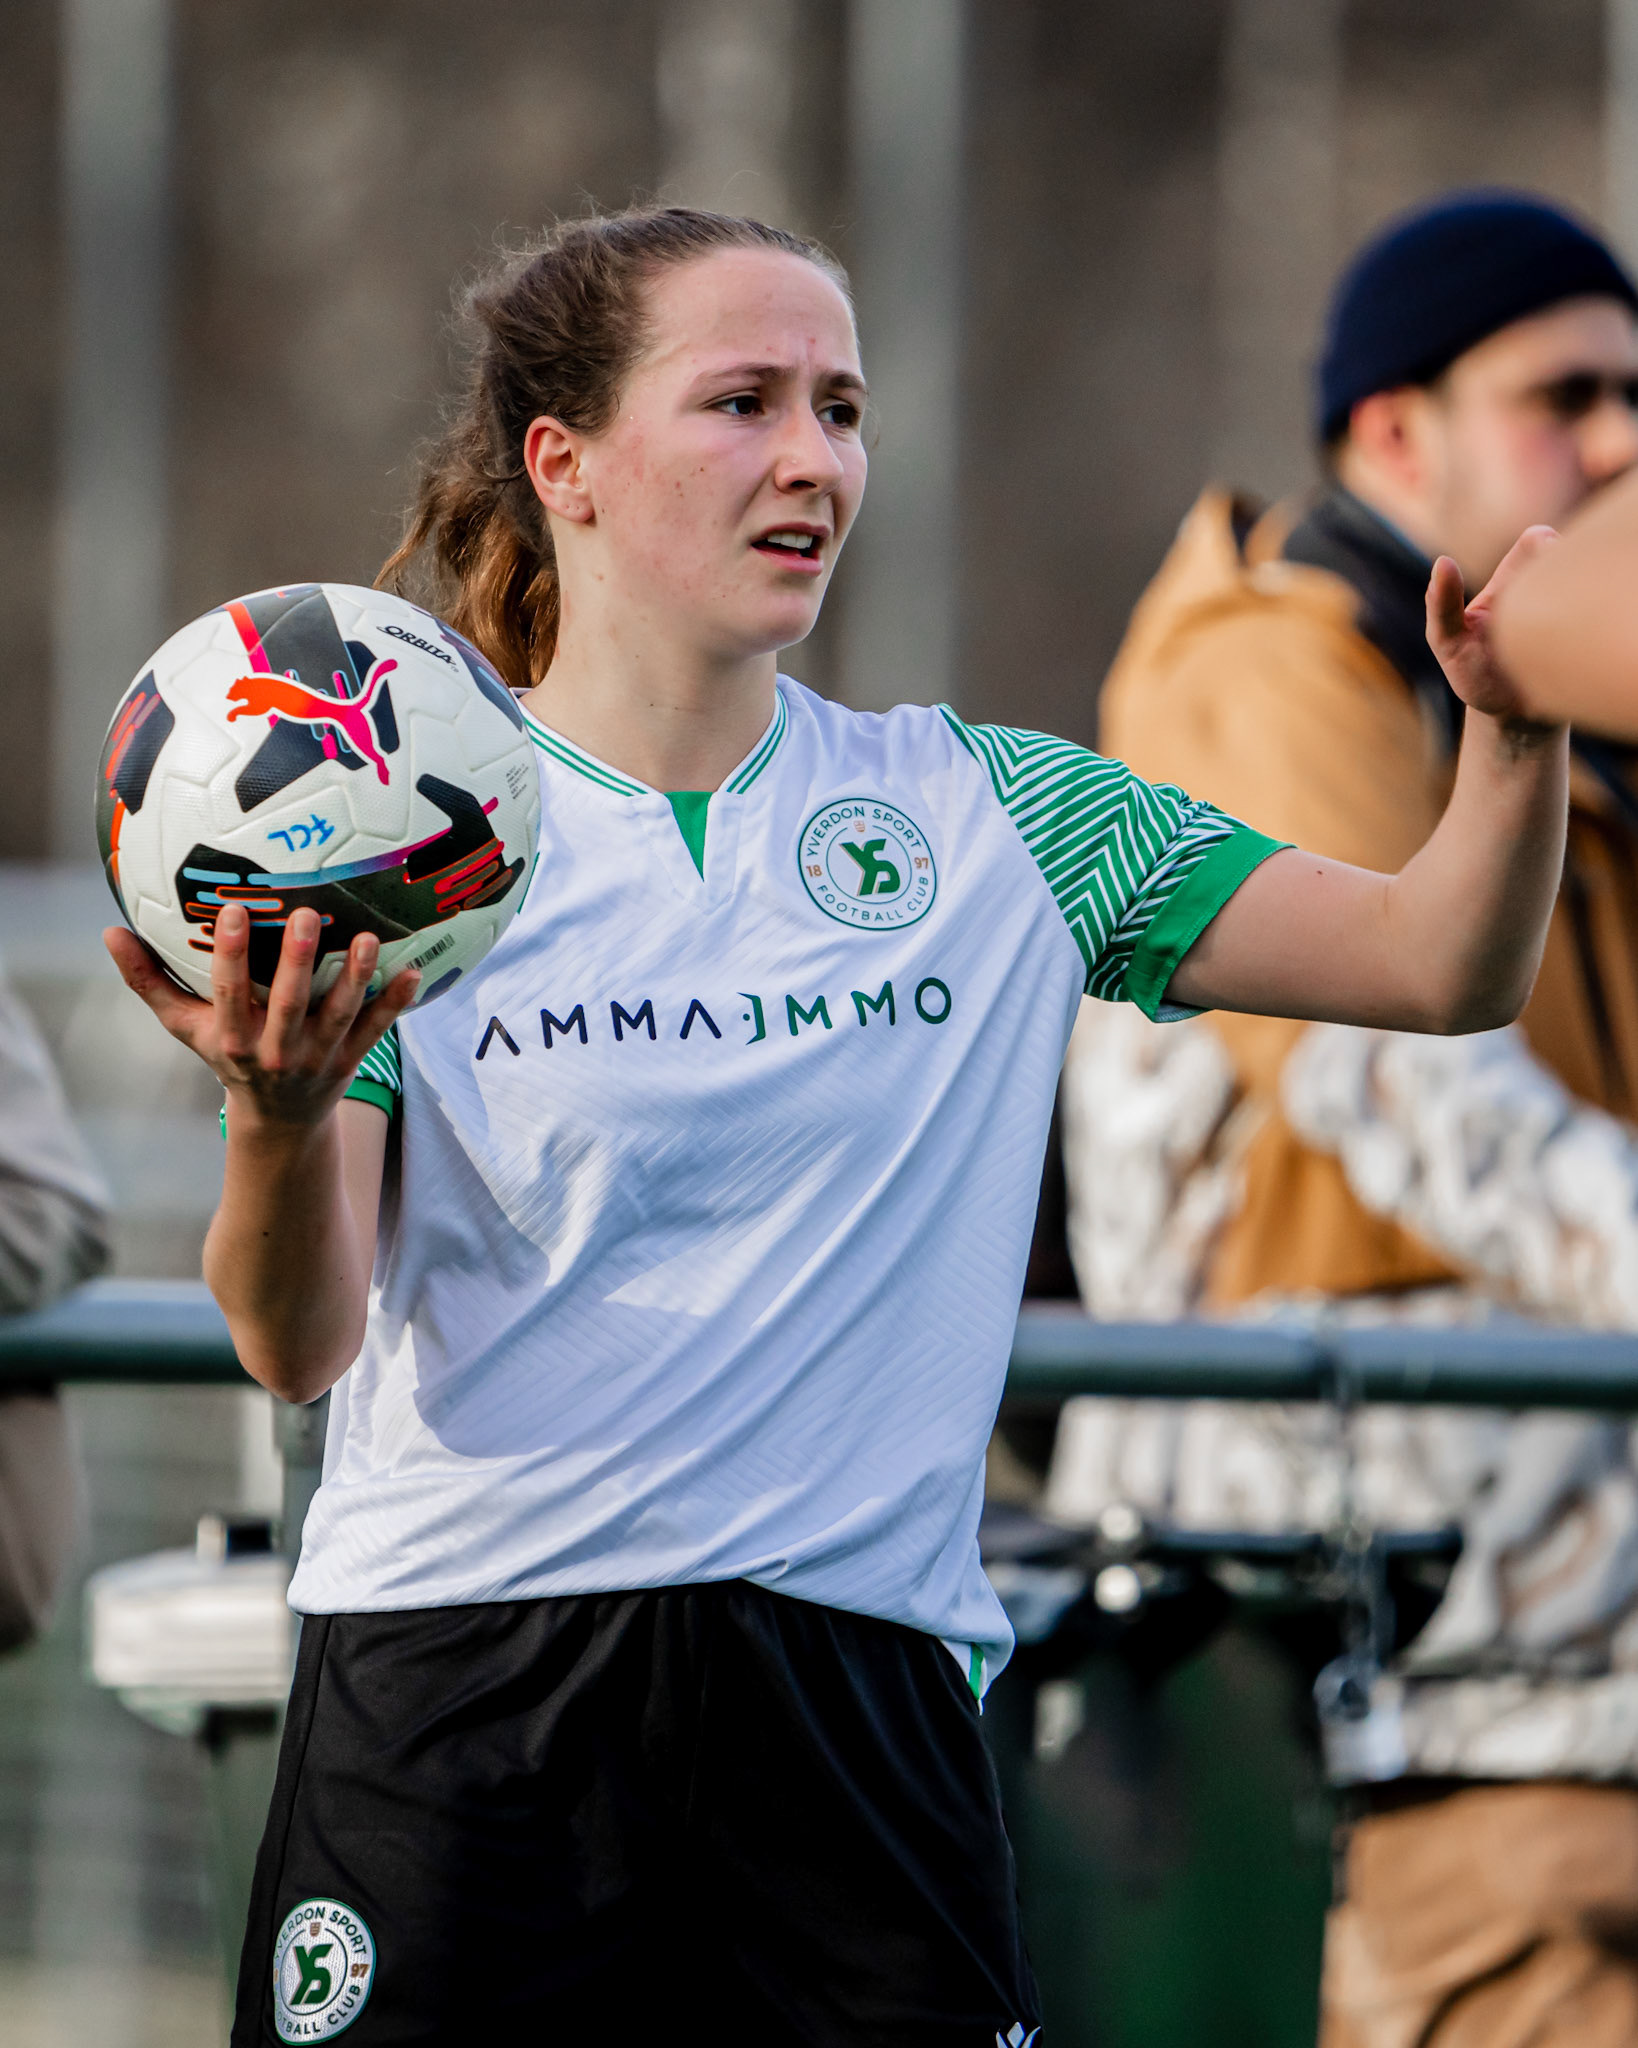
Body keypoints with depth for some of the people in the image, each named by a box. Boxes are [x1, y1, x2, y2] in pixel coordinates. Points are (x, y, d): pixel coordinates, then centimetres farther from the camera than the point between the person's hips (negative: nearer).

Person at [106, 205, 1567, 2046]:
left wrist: (1514, 732, -17)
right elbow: (298, 1344, -8)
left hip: (859, 1681, 2)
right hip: (453, 1686, -2)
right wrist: (279, 1121, -28)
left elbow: (1442, 965, 2)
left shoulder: (986, 818, 7)